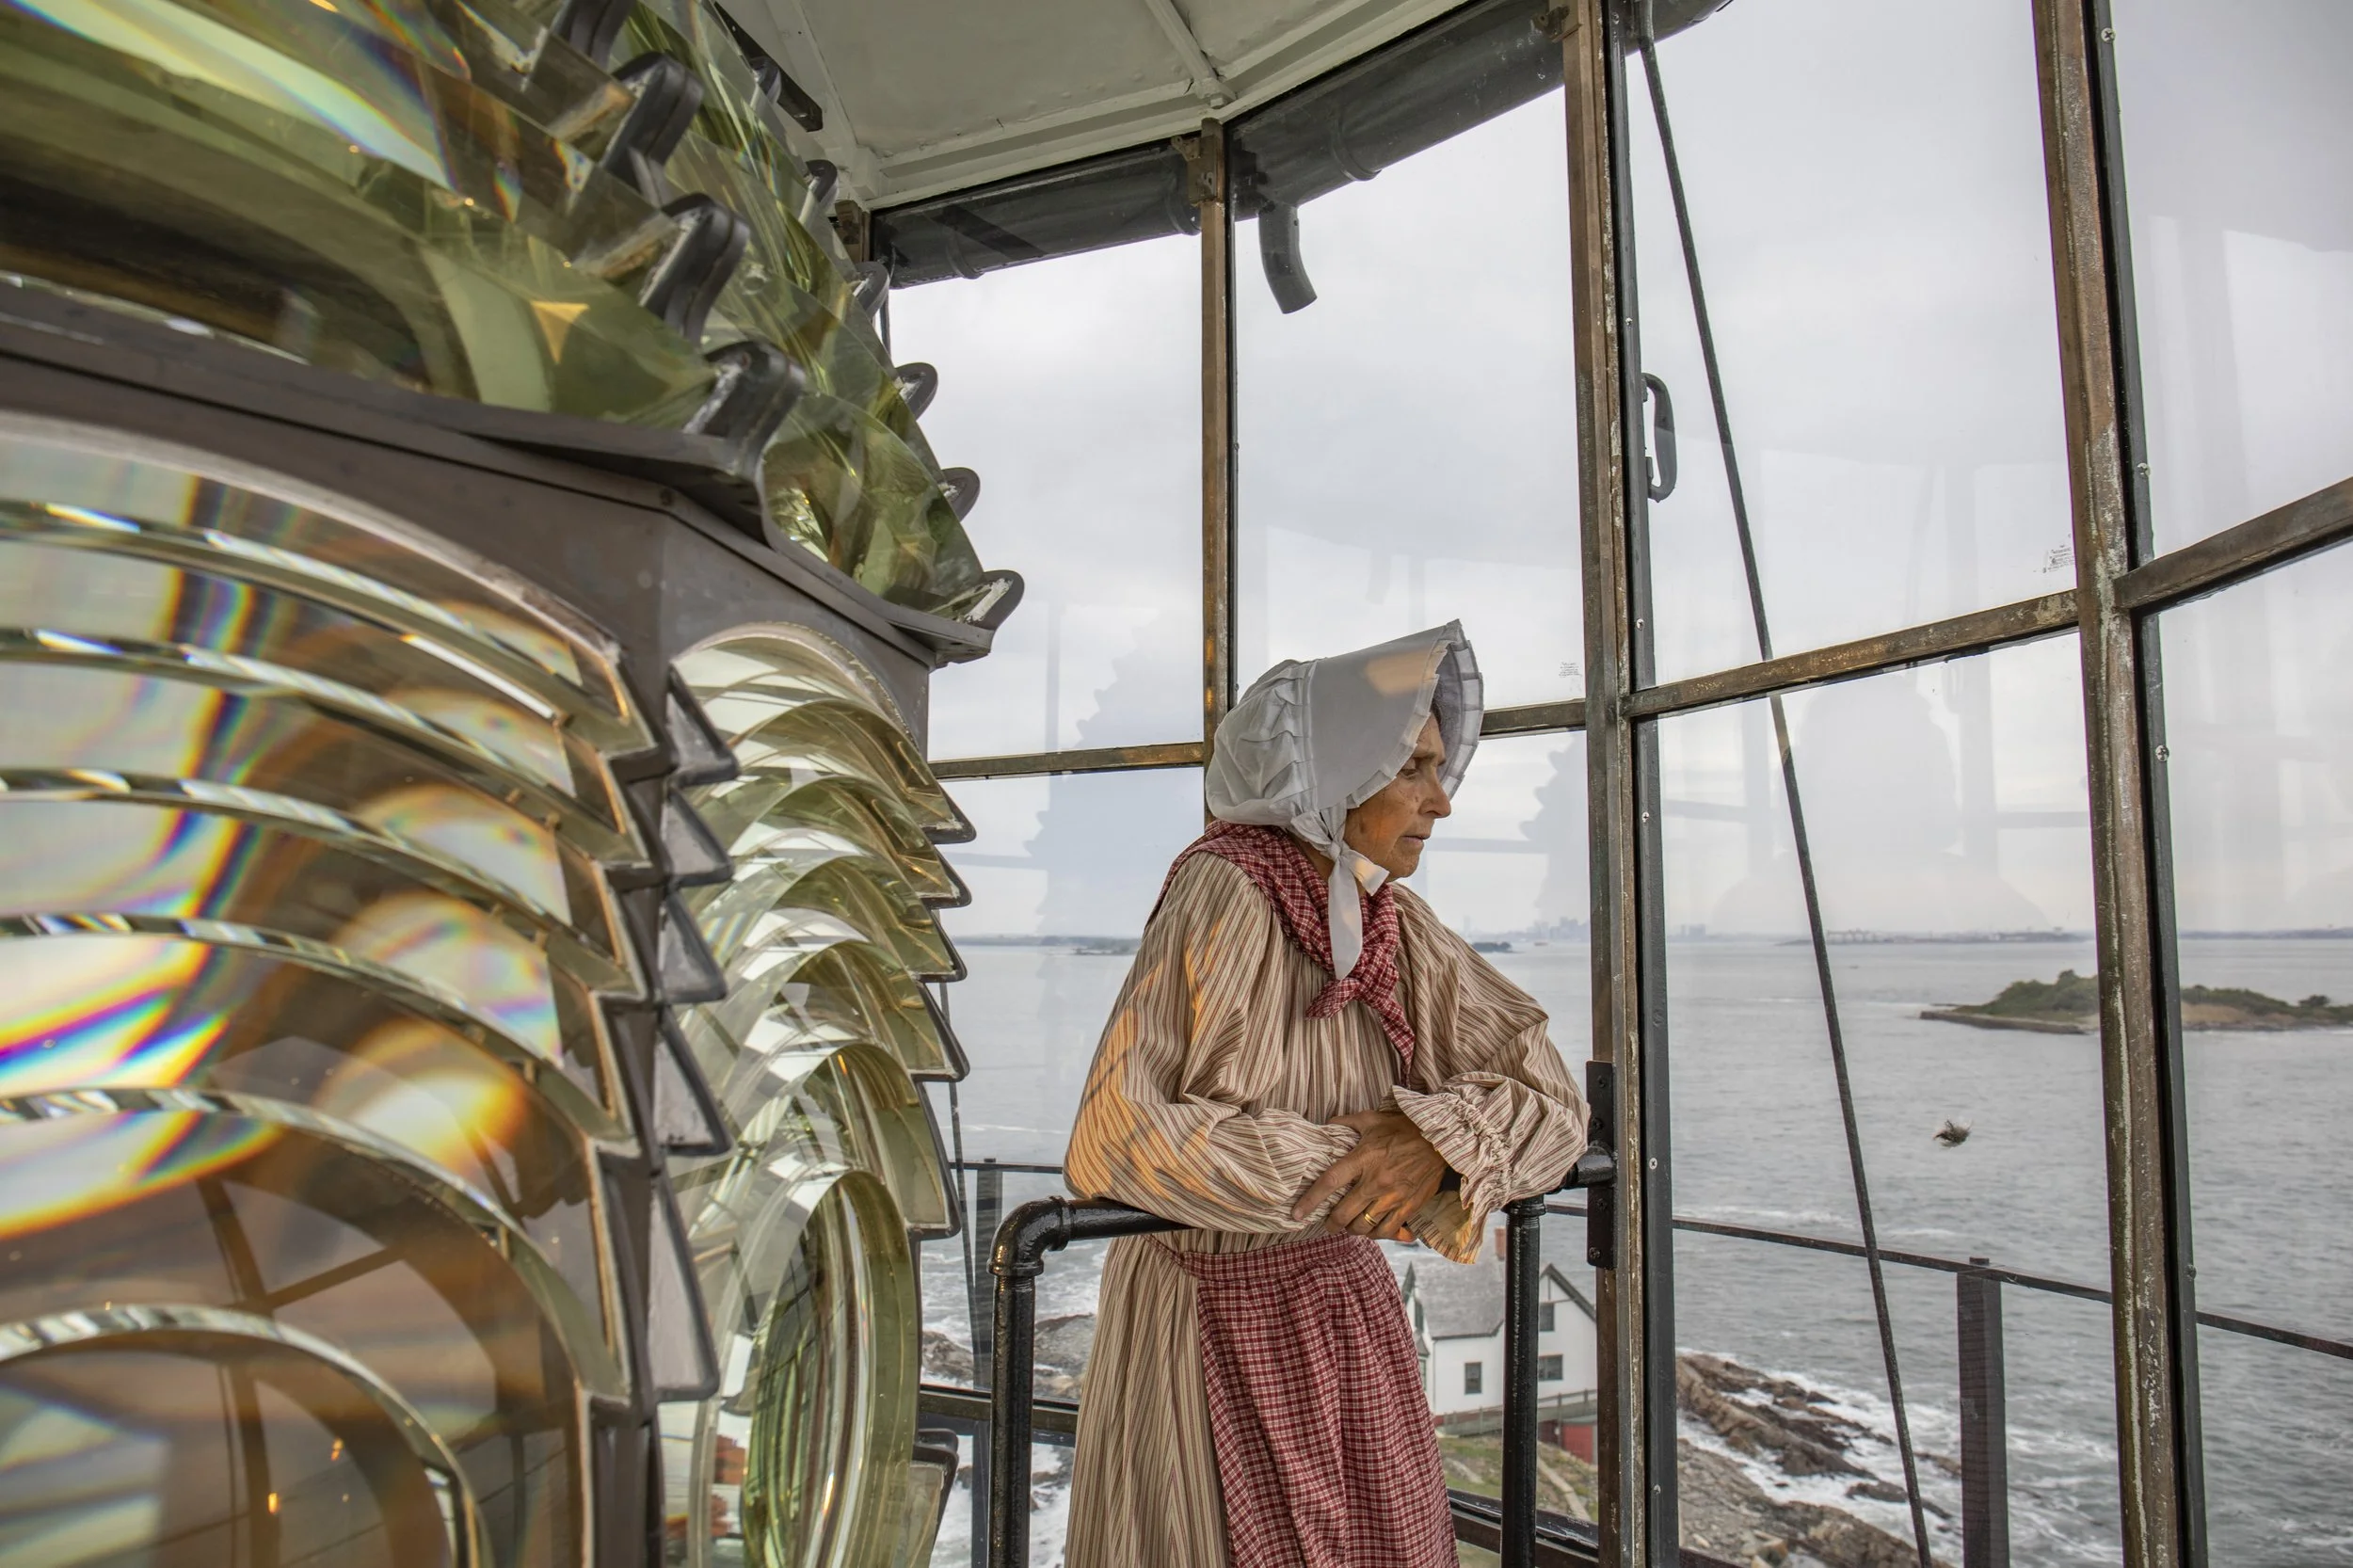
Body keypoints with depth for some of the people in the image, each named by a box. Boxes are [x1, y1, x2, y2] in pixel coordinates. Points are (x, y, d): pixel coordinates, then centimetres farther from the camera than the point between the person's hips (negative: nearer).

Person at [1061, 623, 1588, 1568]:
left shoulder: (1401, 931, -1)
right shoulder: (1222, 893, -19)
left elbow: (1550, 1101, -1)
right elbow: (1114, 1137, -24)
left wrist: (1436, 1140, -21)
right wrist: (1348, 1173, -19)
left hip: (1345, 1321, 6)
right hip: (1212, 1331, -6)